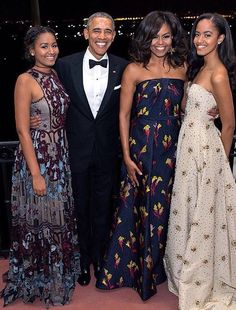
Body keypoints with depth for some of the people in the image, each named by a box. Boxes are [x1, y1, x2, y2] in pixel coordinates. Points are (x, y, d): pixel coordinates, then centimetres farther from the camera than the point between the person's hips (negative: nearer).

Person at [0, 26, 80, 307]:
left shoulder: (56, 75, 7)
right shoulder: (26, 80, -13)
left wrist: (63, 158, 7)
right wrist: (36, 174, -18)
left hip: (60, 157, 7)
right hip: (36, 158, -7)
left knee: (60, 217, 17)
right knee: (39, 220, 7)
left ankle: (58, 273, 38)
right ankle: (39, 281, 27)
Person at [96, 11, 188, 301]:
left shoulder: (181, 67, 6)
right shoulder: (134, 70, -5)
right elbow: (124, 114, -5)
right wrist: (127, 156, -8)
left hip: (172, 148, 3)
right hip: (141, 147, -3)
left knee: (163, 208, 13)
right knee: (136, 207, 5)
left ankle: (156, 267, 35)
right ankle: (127, 265, 26)